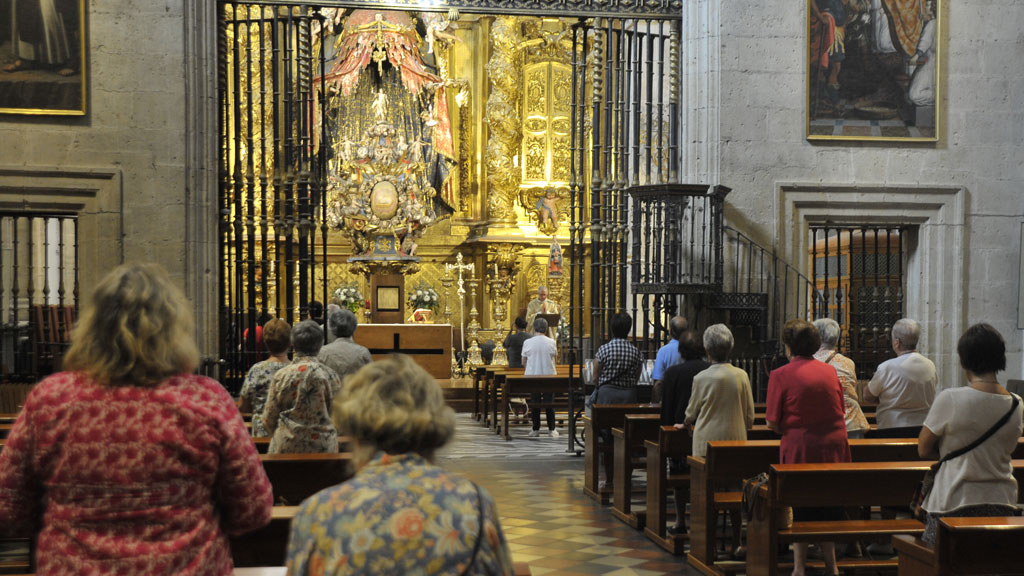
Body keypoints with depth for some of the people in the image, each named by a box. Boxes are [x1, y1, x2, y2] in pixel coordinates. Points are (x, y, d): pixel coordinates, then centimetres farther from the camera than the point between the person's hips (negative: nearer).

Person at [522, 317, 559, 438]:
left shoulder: (527, 343, -7)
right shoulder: (551, 342, -6)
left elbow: (523, 362, 3)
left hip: (532, 376, 0)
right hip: (549, 376, 1)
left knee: (534, 402, 7)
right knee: (549, 402, 8)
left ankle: (536, 429, 8)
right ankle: (552, 429, 7)